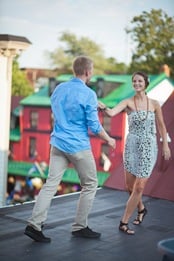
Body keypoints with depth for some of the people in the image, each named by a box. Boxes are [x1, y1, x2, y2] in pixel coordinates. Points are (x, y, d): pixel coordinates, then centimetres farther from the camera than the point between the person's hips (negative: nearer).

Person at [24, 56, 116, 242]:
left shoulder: (58, 89, 7)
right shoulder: (88, 94, -13)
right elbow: (94, 127, -11)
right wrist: (108, 140, 7)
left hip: (58, 143, 6)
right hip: (78, 146, -6)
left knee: (51, 183, 4)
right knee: (90, 185, 11)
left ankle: (34, 224, -4)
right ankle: (79, 227, 16)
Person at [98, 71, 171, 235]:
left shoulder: (154, 104, 0)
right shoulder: (128, 102, -5)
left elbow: (161, 126, 11)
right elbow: (111, 113, -23)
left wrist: (165, 145, 10)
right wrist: (103, 107, -44)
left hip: (149, 148, 0)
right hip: (131, 146, 1)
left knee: (139, 187, -6)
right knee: (130, 185, 9)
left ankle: (124, 222, 4)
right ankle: (141, 209, 40)